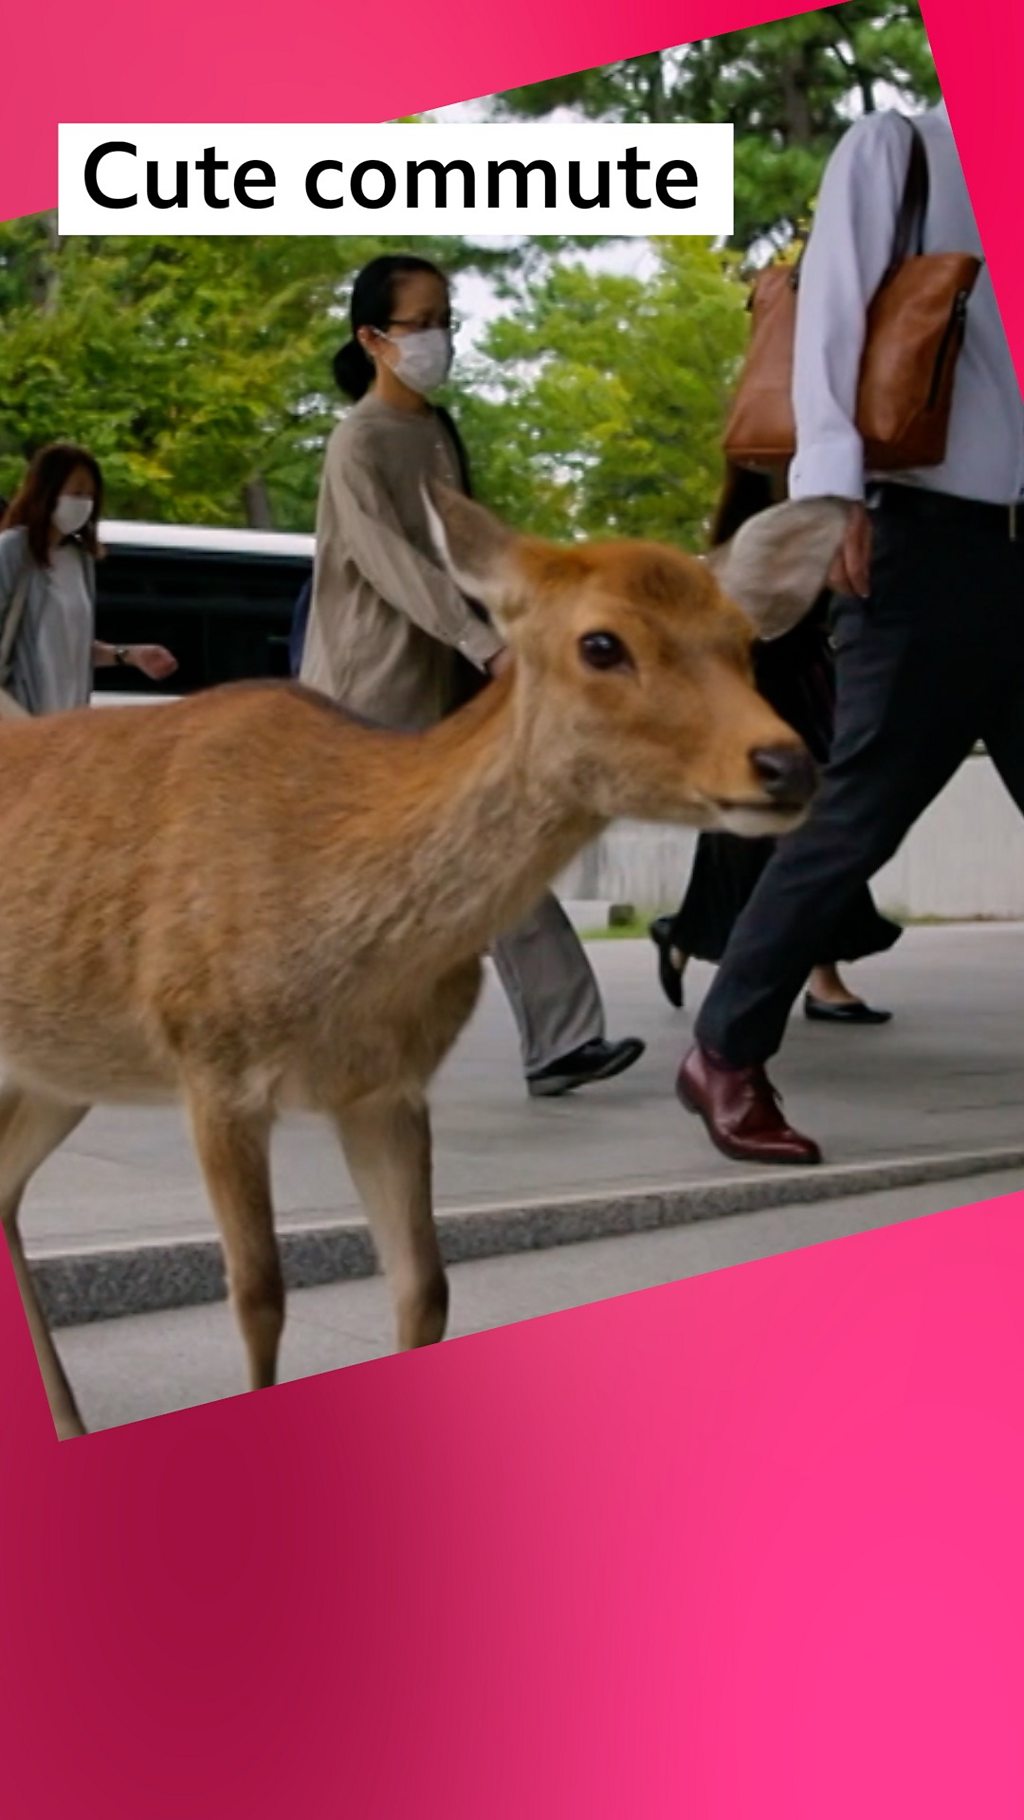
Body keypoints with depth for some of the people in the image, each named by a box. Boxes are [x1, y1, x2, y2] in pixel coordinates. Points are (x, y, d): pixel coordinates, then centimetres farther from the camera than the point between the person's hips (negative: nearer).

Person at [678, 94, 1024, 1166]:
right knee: (857, 816, -5)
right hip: (925, 537, -5)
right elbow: (834, 317, -4)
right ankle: (725, 1054, 6)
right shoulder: (892, 150, 7)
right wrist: (836, 490, -17)